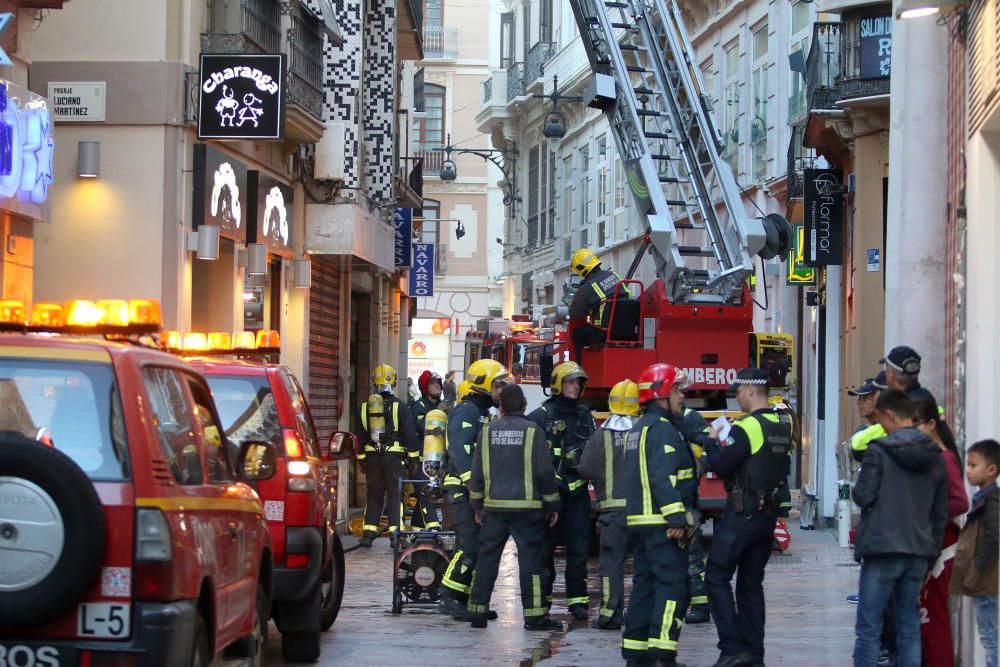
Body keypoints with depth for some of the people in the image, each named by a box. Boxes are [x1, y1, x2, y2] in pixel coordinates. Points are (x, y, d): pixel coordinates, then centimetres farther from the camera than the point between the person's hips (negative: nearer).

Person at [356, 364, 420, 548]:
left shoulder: (366, 406, 7)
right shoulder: (399, 406, -5)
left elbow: (360, 434, 12)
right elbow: (409, 434, -5)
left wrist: (361, 458, 18)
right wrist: (413, 456, 2)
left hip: (372, 455, 3)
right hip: (394, 456, -3)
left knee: (373, 494, 10)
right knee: (395, 493, 1)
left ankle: (368, 532, 7)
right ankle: (396, 531, -5)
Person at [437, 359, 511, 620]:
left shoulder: (484, 413, 22)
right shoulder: (466, 411, -10)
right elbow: (460, 451, -21)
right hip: (464, 491, -10)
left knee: (484, 547, 8)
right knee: (471, 546, -14)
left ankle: (470, 600, 12)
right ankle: (449, 599, -11)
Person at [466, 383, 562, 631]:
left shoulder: (488, 431, 4)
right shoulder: (533, 431, -5)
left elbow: (477, 471, 8)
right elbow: (545, 472, -4)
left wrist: (478, 504, 17)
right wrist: (552, 505, 5)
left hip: (494, 506, 3)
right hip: (527, 506, -3)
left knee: (486, 558, 9)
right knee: (530, 559, 0)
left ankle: (478, 611, 11)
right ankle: (535, 615, -2)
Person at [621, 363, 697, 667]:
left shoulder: (638, 428, 20)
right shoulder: (662, 428, -13)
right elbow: (663, 478, -22)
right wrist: (677, 519, -24)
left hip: (639, 521, 10)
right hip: (662, 523, -10)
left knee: (645, 585, 12)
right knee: (672, 587, -10)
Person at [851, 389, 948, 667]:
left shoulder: (879, 451, -10)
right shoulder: (934, 457, 9)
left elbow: (863, 496, -11)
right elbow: (941, 511, 13)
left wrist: (857, 489, 11)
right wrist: (932, 551, 19)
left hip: (883, 549, -5)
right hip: (919, 552, 5)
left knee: (868, 628, 0)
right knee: (910, 628, 10)